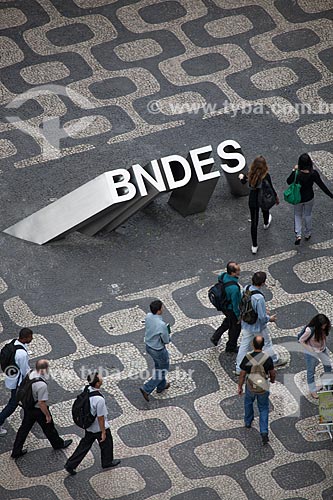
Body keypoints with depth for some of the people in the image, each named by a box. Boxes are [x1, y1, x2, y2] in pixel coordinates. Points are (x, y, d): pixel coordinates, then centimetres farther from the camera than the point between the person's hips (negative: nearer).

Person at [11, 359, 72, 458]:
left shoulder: (31, 374, -13)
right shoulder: (42, 385, -37)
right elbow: (41, 403, -29)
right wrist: (47, 415, -15)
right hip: (38, 410, -7)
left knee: (24, 428, 20)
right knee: (48, 427, 19)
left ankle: (16, 451, 30)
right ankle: (58, 444, 45)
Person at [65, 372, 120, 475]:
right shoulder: (99, 399, -36)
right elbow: (100, 417, -26)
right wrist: (103, 432, -13)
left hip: (88, 426, 6)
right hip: (99, 427, -6)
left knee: (85, 444, 21)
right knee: (106, 443, 21)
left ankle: (70, 465, 23)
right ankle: (107, 462, 45)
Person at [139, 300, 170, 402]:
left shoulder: (148, 316, -15)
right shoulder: (162, 325, -37)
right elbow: (167, 341, -22)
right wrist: (168, 334, -1)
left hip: (148, 346, 7)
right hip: (158, 350, -7)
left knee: (158, 366, 31)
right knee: (163, 369, 18)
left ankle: (161, 385, 51)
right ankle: (147, 389, 16)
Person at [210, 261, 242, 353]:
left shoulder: (223, 276, -18)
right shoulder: (234, 288, -41)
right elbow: (235, 304, -29)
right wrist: (238, 316, -12)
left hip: (224, 306, 7)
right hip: (232, 309, -7)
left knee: (228, 322, 34)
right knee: (236, 326, 19)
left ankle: (215, 337, 43)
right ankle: (231, 347, 40)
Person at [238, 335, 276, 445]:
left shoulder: (247, 358, -21)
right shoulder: (267, 358, -19)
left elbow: (242, 375, -10)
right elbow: (272, 373, -4)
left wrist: (240, 387, 5)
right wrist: (272, 379, 19)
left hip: (250, 387, 0)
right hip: (263, 388, 0)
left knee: (248, 402, 31)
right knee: (263, 409, 15)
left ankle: (248, 422, 49)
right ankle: (264, 433, 3)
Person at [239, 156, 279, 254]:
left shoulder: (250, 175, -19)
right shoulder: (266, 176, -27)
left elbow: (243, 182, 3)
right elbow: (271, 188, -16)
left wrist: (242, 177, 27)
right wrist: (276, 197, 3)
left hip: (253, 200, 0)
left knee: (254, 222, 11)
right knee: (265, 211, 36)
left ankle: (254, 246, 16)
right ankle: (266, 224, 71)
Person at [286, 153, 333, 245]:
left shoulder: (297, 174, -28)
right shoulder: (314, 173, -24)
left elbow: (288, 182, -11)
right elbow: (322, 185, -16)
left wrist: (294, 170, -11)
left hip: (298, 198, -1)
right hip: (309, 198, 1)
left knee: (297, 215, 23)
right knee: (308, 215, 25)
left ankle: (298, 235, 10)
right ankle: (307, 234, 41)